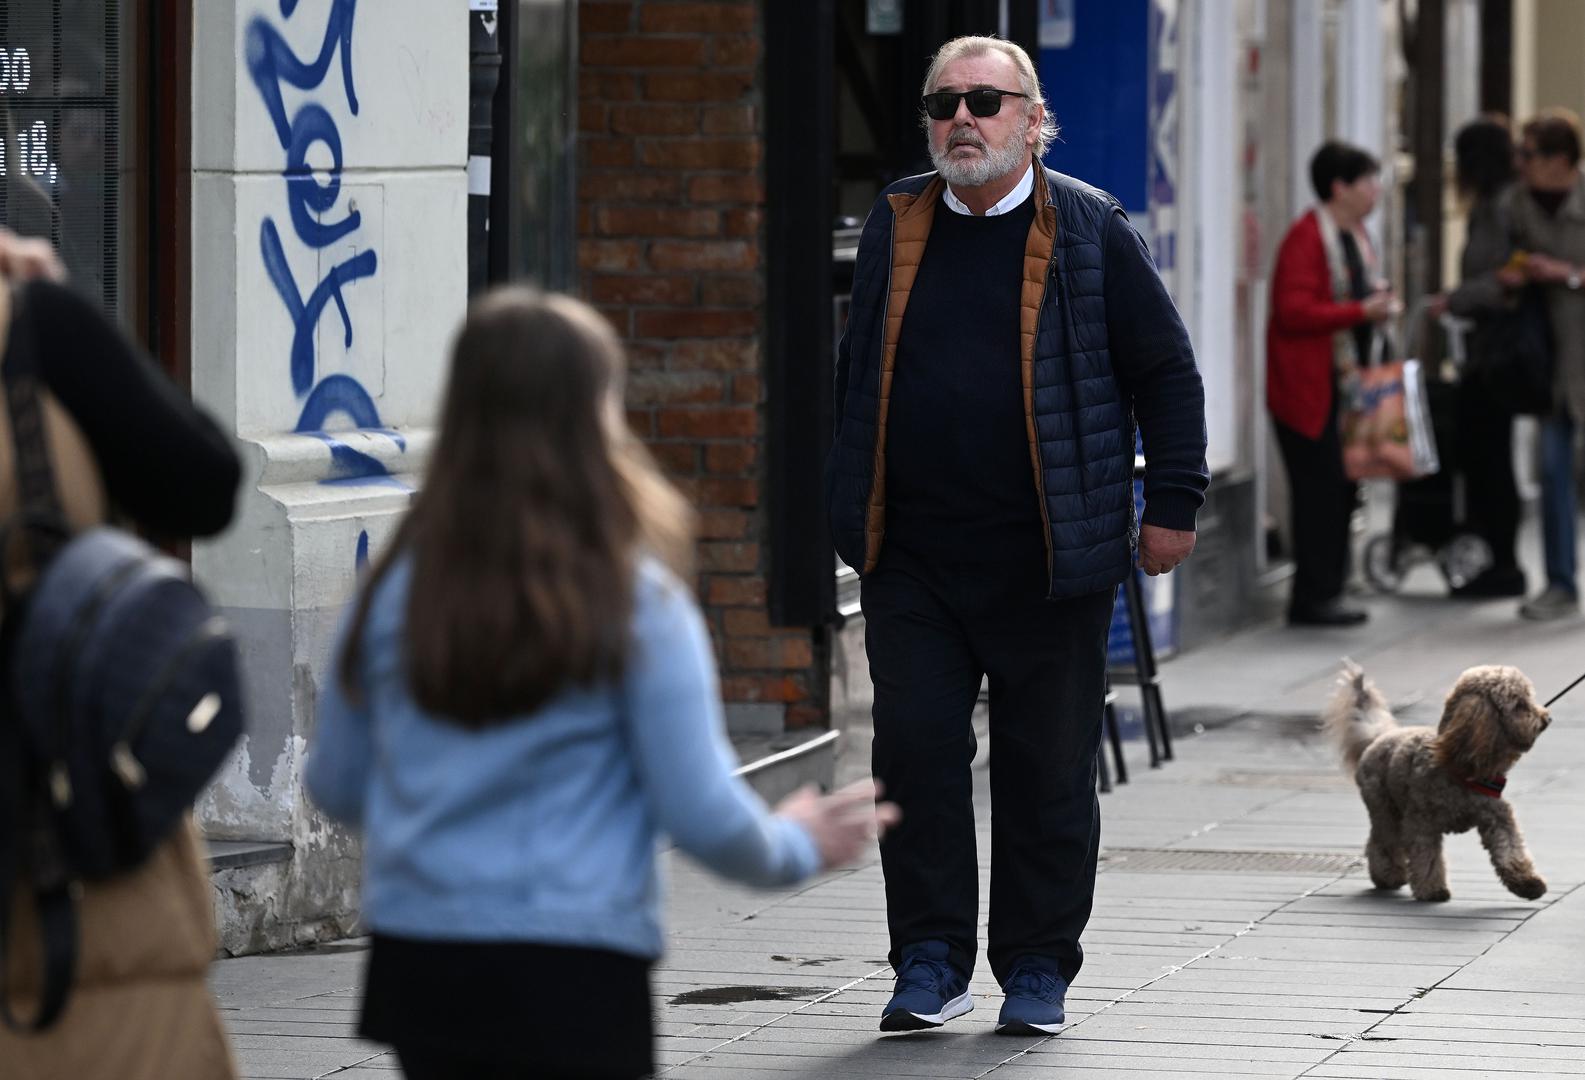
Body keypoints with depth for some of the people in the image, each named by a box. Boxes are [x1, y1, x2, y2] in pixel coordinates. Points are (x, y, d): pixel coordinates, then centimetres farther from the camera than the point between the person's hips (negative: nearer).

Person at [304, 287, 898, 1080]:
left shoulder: (395, 592, 0)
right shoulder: (638, 603, -10)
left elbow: (334, 788, 9)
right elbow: (702, 814, -8)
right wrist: (795, 849, 13)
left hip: (416, 962, 4)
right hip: (573, 980, -4)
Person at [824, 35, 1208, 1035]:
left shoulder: (1091, 231, 1)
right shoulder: (896, 228, 11)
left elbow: (1168, 371, 4)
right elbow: (859, 375, 21)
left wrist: (1173, 503, 0)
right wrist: (852, 505, 18)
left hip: (1050, 560, -2)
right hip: (913, 558, 3)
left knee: (1048, 770, 3)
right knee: (915, 752, -4)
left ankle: (1038, 969, 15)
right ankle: (932, 962, 5)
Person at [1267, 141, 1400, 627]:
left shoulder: (1355, 235, 16)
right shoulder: (1306, 238, -15)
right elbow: (1294, 312, -22)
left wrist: (1379, 303, 8)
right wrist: (1362, 311, -23)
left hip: (1348, 382, 10)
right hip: (1310, 390, -10)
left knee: (1341, 490, 10)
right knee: (1321, 490, -8)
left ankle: (1325, 594, 17)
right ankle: (1314, 597, -3)